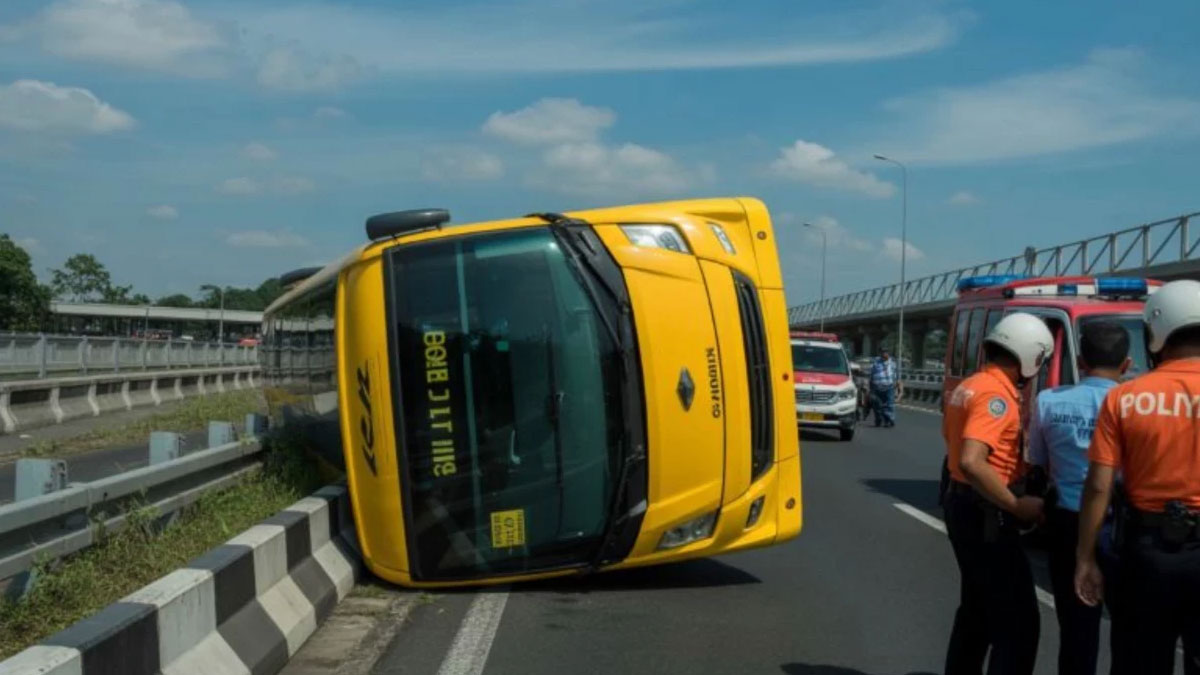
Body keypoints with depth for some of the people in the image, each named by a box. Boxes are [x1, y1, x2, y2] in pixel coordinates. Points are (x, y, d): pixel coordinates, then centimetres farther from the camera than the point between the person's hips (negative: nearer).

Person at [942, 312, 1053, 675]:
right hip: (984, 512, -10)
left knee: (977, 607, 21)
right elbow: (971, 463, -31)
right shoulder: (996, 395, -19)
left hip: (961, 501, 10)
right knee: (1018, 620, -7)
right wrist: (1017, 505, -23)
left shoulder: (968, 386, 11)